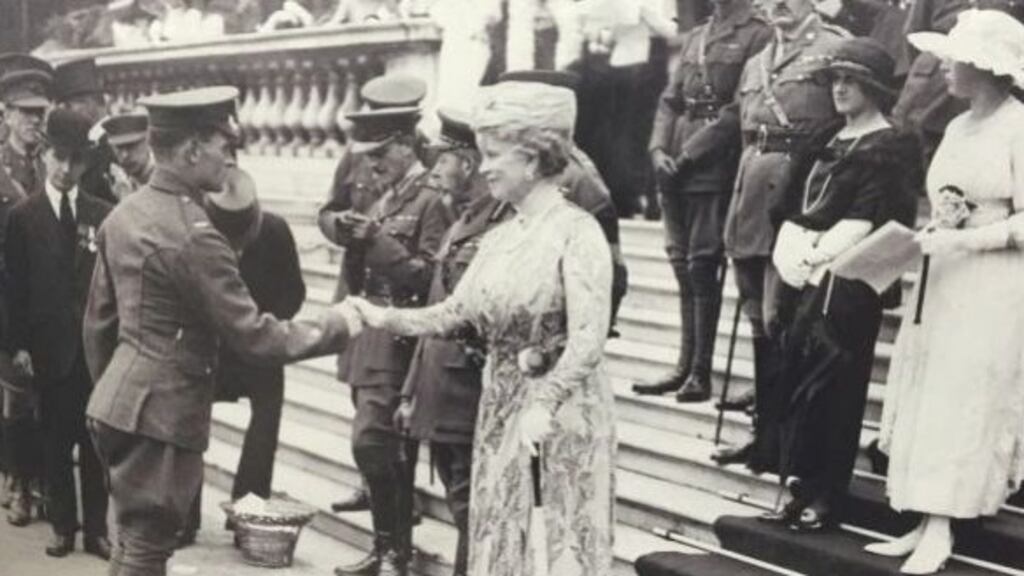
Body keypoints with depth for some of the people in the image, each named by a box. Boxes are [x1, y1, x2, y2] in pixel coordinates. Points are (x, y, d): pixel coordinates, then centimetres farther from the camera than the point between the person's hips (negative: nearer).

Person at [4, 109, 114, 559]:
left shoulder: (103, 214, 2)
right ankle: (63, 526, 18)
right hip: (50, 345, -1)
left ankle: (95, 528, 13)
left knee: (95, 441, 6)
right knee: (56, 442, 7)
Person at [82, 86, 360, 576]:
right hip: (160, 411, -9)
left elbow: (98, 321, 14)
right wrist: (333, 326, -7)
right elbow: (252, 336, -19)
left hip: (118, 403, 9)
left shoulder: (124, 214, 7)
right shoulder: (192, 234, -21)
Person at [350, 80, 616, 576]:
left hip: (565, 406, -7)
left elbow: (588, 340, -23)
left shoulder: (577, 232, -14)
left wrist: (543, 405, -33)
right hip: (500, 403, 7)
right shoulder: (499, 238, 9)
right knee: (495, 534, 12)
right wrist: (386, 319, -1)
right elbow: (456, 312, 11)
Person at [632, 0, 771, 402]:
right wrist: (658, 149, 1)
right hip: (676, 168, 7)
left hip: (715, 168, -6)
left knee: (701, 267, -7)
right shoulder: (693, 38, 21)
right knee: (682, 266, 8)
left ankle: (701, 373, 0)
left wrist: (692, 153, -13)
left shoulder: (757, 36, -3)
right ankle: (685, 366, 15)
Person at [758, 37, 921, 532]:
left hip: (849, 282, -7)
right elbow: (796, 214, 14)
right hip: (806, 278, 7)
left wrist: (815, 254, -13)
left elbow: (864, 223, -13)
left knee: (831, 389, -4)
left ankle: (824, 498, 5)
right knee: (795, 385, 7)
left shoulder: (890, 148, -5)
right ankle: (799, 488, 16)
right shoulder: (825, 143, 17)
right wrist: (789, 259, -1)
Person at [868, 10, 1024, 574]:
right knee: (930, 404, 5)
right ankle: (926, 524, 9)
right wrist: (929, 232, -2)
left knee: (964, 406, -6)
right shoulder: (958, 127, 14)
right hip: (942, 281, 8)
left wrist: (960, 239, -20)